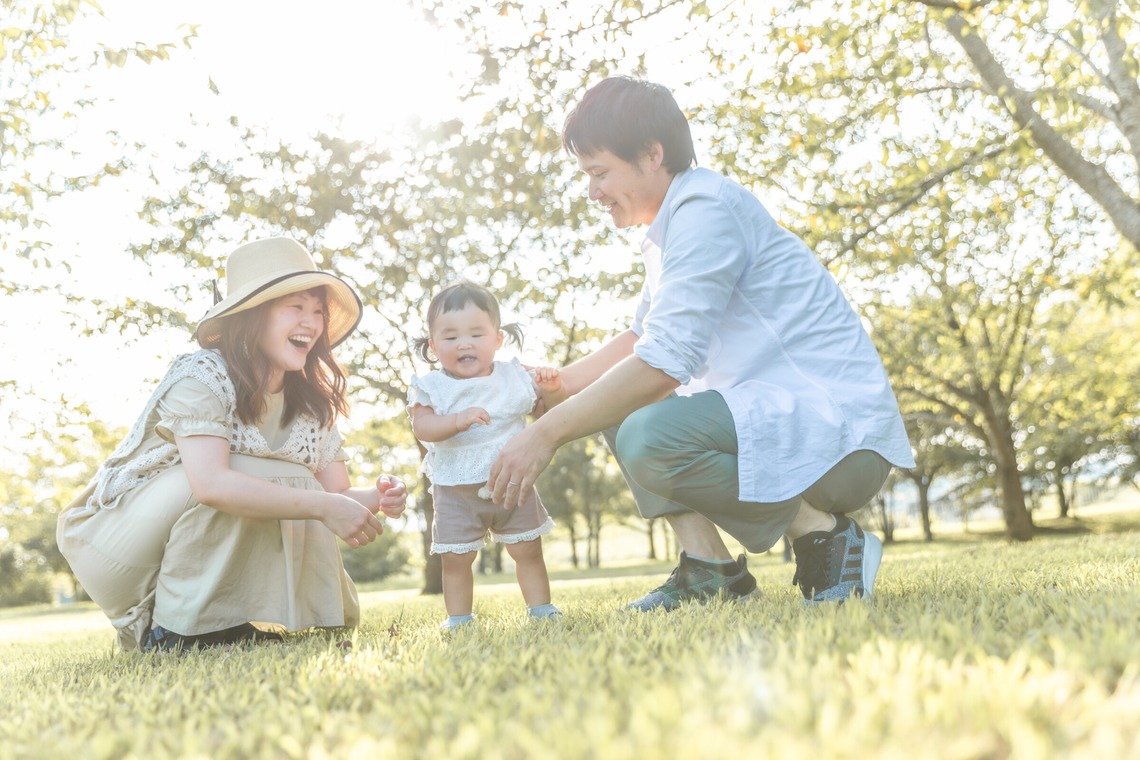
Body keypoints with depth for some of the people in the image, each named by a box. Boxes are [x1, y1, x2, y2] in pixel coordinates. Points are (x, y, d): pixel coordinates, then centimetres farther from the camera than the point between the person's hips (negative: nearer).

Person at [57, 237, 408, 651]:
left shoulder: (312, 402, 0)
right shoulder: (202, 376, -23)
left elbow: (336, 491, -6)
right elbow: (211, 484, -39)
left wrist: (377, 497, -29)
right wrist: (324, 506, -41)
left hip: (205, 551, 8)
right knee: (235, 483, -29)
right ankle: (173, 631, -18)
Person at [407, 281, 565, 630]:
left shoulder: (513, 376, 1)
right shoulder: (432, 387, -5)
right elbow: (422, 426, -19)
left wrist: (551, 387, -14)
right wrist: (458, 420, -35)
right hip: (456, 492, -1)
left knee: (528, 550, 8)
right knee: (455, 558, 2)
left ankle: (541, 607, 20)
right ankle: (458, 617, 15)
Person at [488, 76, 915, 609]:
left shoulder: (705, 207, -15)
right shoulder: (669, 232, 17)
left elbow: (664, 362, -24)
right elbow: (641, 338, 28)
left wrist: (548, 433, -19)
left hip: (842, 427, -10)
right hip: (775, 412, 10)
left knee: (648, 438, -30)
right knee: (620, 409, 12)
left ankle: (828, 537, -12)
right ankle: (708, 566, 2)